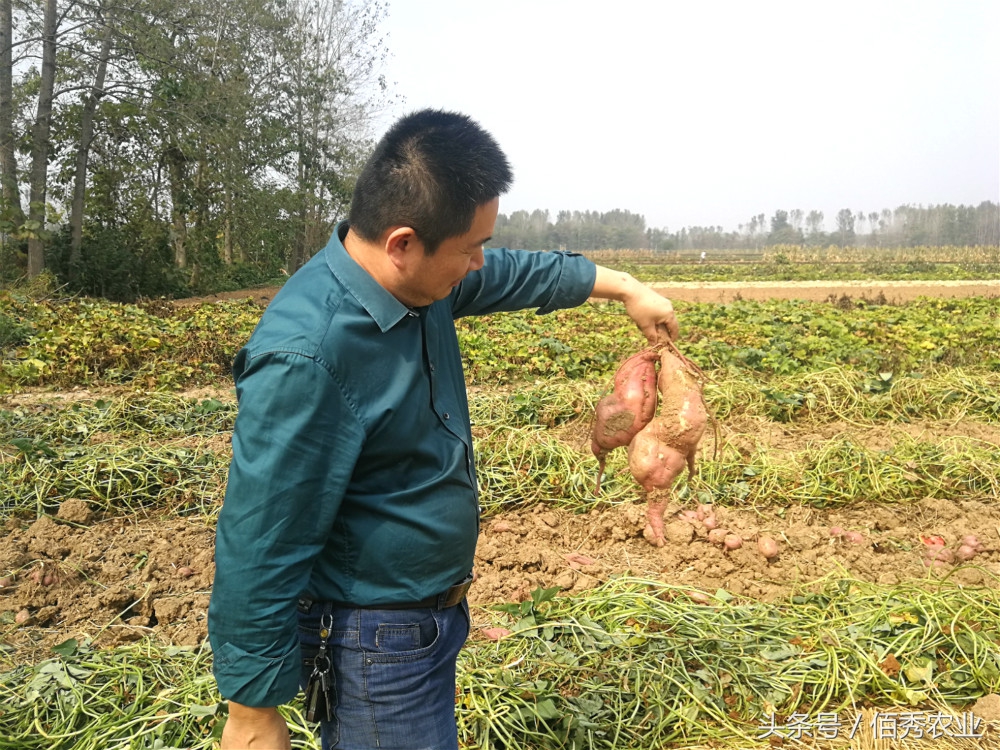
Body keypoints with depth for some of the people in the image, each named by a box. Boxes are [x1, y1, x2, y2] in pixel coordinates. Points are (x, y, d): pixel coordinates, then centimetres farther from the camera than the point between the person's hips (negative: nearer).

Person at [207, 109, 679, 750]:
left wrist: (622, 286, 21)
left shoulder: (415, 280, -5)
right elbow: (259, 549, -28)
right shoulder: (305, 355, -32)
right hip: (374, 646, -9)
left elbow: (512, 275, 15)